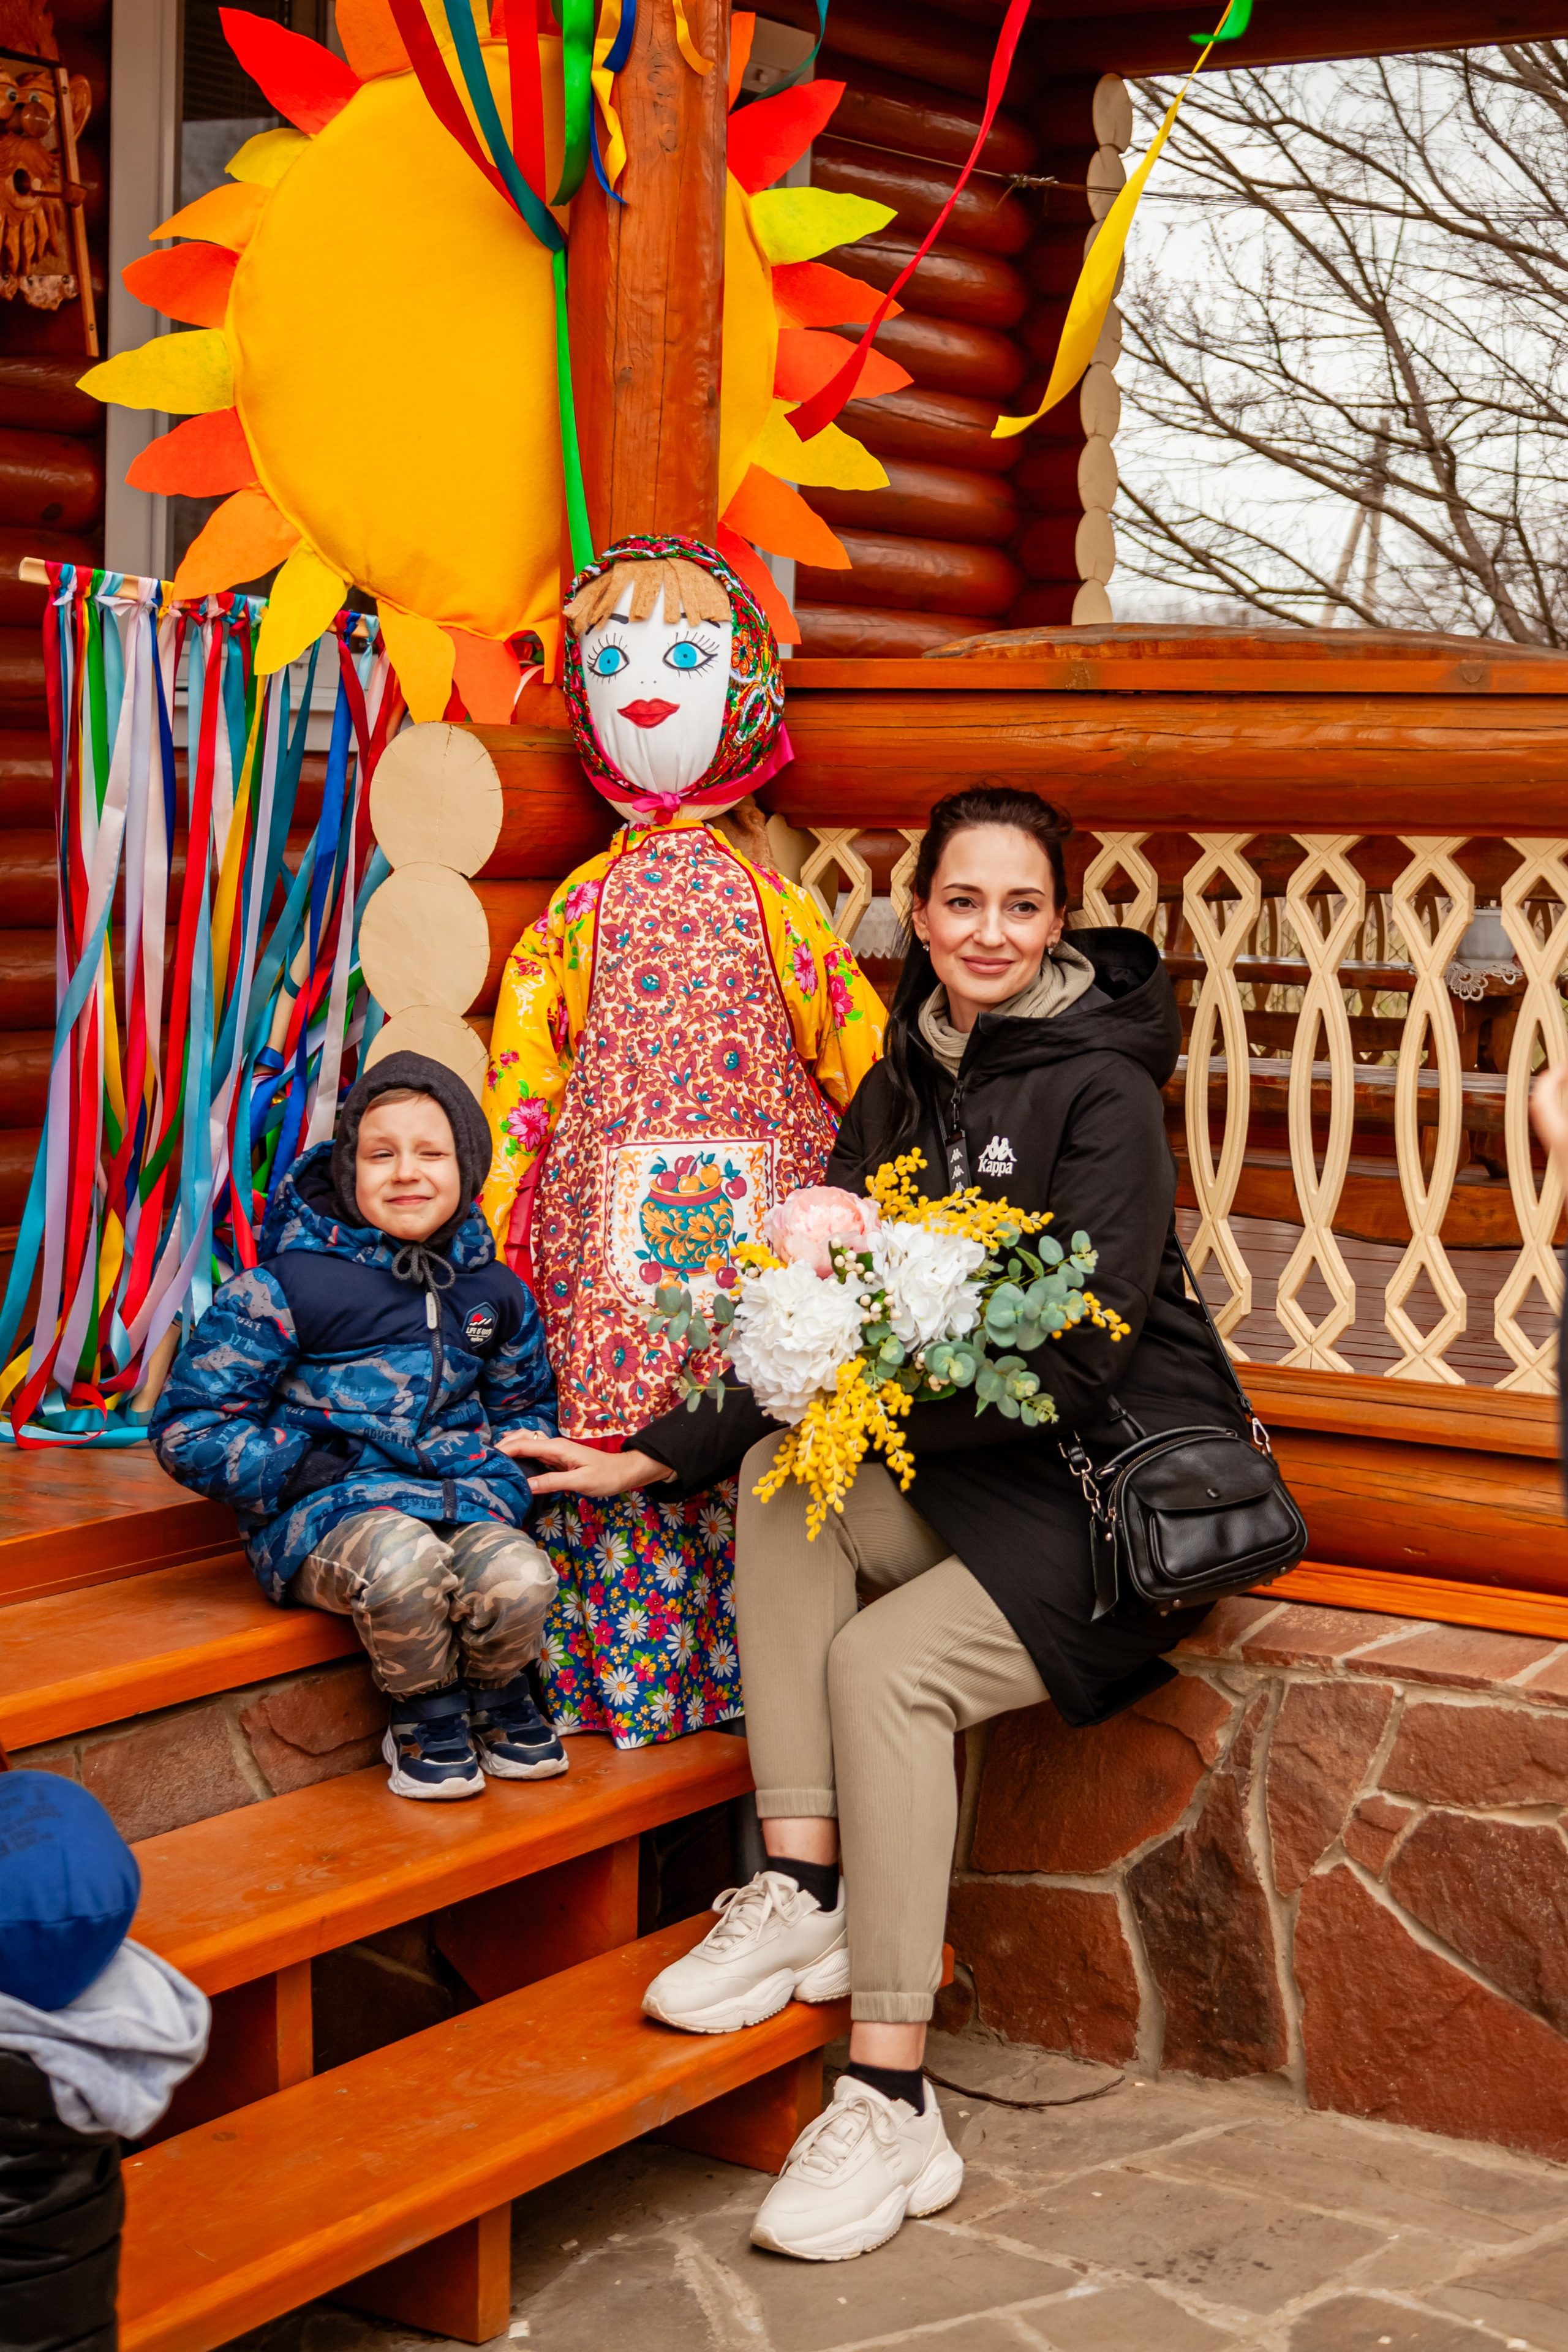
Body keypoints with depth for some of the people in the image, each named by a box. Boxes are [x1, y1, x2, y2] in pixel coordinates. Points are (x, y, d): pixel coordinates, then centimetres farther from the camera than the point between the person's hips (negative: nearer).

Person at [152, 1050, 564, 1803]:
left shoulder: (491, 1291, 11)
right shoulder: (286, 1287, -6)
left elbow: (528, 1406, 28)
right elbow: (189, 1428, -4)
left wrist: (492, 1472, 5)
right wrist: (306, 1476, -13)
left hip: (459, 1503, 4)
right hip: (320, 1516, -4)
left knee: (518, 1578, -31)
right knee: (401, 1560, -39)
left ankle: (497, 1702, 4)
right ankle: (427, 1715, -7)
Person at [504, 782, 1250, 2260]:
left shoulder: (1101, 1094, -13)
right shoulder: (903, 1088, 9)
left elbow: (1079, 1354, -20)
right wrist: (653, 1457, 2)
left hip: (1123, 1487, -7)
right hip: (967, 1470, 7)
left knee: (884, 1661, -25)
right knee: (780, 1476, -17)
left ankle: (893, 2107, -21)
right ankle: (803, 1892, -16)